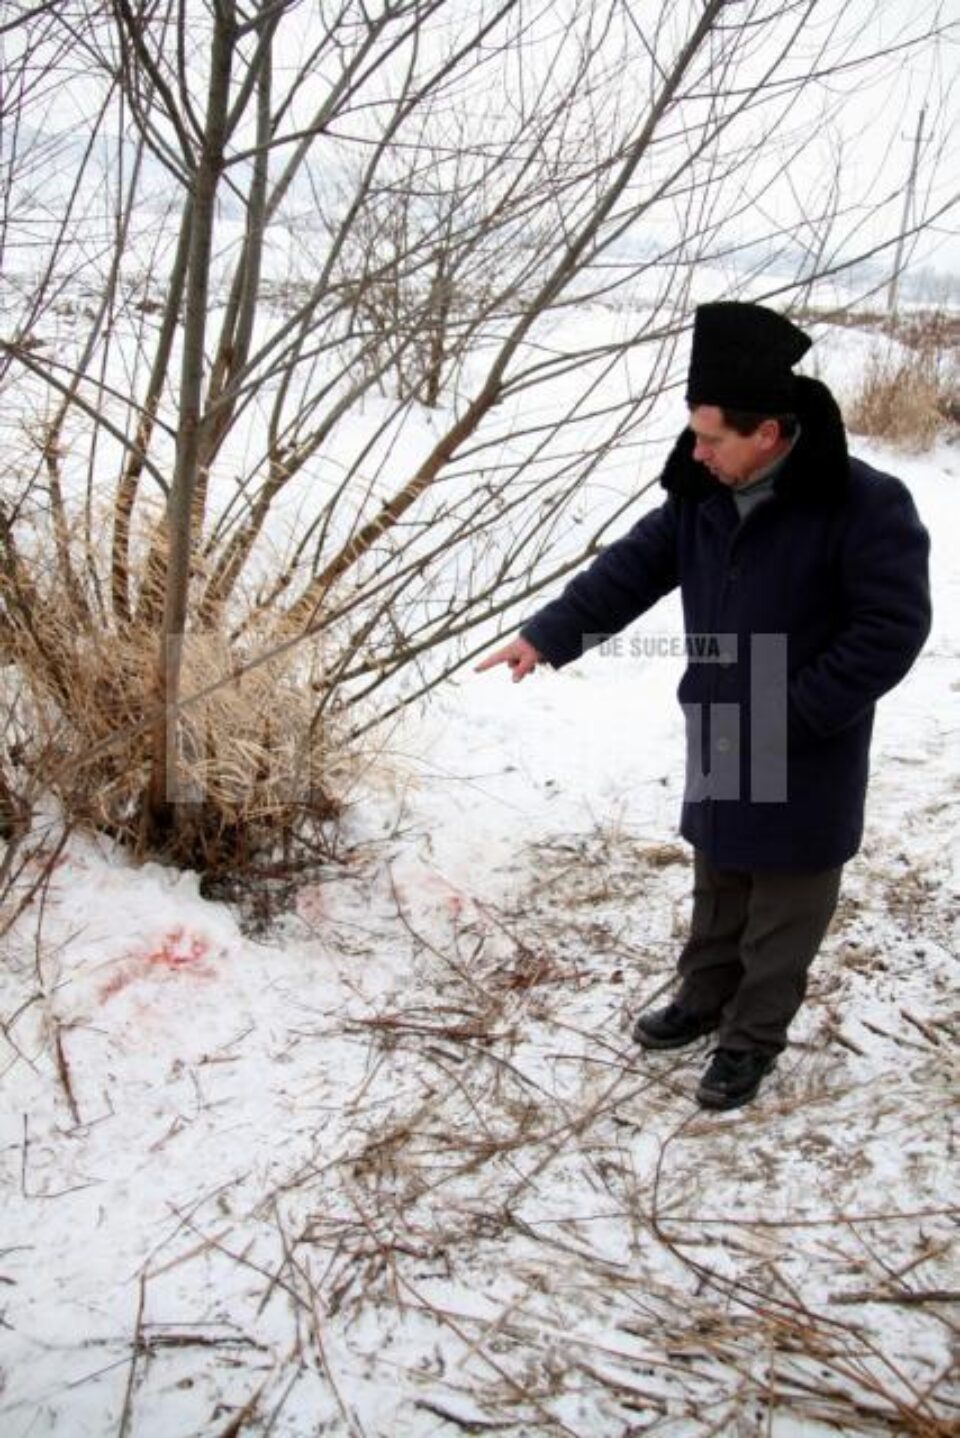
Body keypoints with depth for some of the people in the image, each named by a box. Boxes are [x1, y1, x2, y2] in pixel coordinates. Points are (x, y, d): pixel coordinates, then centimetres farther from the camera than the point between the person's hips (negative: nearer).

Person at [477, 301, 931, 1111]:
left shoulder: (866, 506, -22)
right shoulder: (703, 495, -2)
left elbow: (891, 631, -23)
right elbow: (632, 570, 3)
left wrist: (786, 715, -23)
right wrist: (546, 638, -6)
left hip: (805, 763, -6)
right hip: (718, 746, 6)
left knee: (783, 909, 11)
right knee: (718, 891, 23)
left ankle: (755, 1036, 29)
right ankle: (704, 1000, 43)